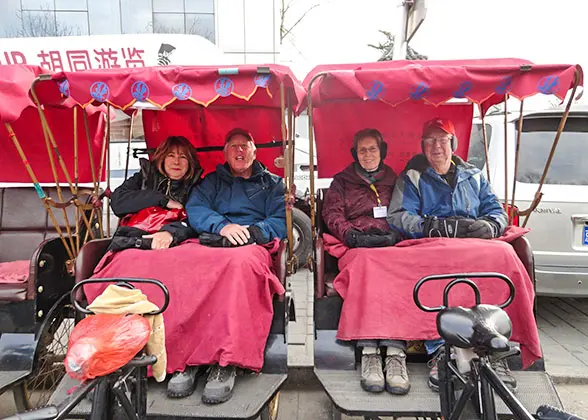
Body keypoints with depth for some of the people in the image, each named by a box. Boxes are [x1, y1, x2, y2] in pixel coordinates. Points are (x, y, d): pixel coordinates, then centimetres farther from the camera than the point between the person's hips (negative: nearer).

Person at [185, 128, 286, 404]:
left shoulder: (272, 183, 23)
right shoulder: (212, 181, 28)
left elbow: (282, 221, 7)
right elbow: (194, 208, 8)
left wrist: (249, 231, -12)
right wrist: (222, 226, -12)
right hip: (212, 243, 2)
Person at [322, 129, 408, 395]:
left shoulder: (395, 181, 27)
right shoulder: (342, 181, 23)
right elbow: (332, 214, 9)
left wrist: (395, 235, -6)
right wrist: (354, 236, -10)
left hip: (391, 243, 1)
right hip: (357, 245, -1)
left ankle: (395, 352, -41)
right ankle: (369, 352, -41)